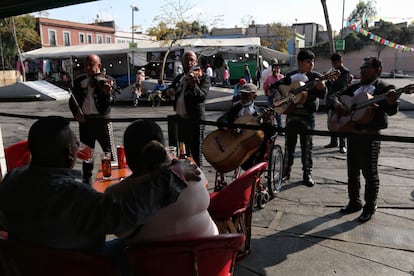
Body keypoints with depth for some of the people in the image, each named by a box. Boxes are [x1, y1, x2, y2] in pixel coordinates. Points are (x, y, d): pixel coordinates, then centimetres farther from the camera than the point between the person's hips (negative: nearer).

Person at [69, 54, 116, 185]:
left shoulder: (106, 81, -3)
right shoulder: (79, 81, 8)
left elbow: (108, 103, -14)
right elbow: (72, 100, 14)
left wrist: (107, 93, -35)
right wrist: (76, 113, -3)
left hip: (102, 120, -4)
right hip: (85, 120, 4)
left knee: (109, 152, -1)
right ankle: (87, 181, 30)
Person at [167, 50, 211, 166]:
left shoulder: (203, 77, -5)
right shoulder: (179, 78, 15)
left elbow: (202, 96, -20)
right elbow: (170, 91, 23)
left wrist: (193, 84, -37)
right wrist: (169, 90, 0)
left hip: (195, 119, -7)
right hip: (180, 119, 7)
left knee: (195, 152, -6)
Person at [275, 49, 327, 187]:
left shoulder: (316, 76, -2)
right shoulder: (290, 76, 5)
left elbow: (322, 95, -13)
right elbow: (276, 86, 12)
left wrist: (322, 88, -35)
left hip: (307, 115, -2)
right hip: (291, 114, 2)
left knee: (307, 146, 3)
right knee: (289, 144, 9)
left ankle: (307, 174, 14)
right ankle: (286, 172, 20)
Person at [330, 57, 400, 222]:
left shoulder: (385, 88, -7)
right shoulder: (355, 87, 13)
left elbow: (390, 111, -20)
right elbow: (336, 95, 14)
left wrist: (391, 103, -43)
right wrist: (337, 104, -9)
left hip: (370, 136, -7)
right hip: (352, 134, 7)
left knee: (370, 173, 4)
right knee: (352, 171, 15)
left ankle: (370, 207, 19)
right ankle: (354, 203, 29)